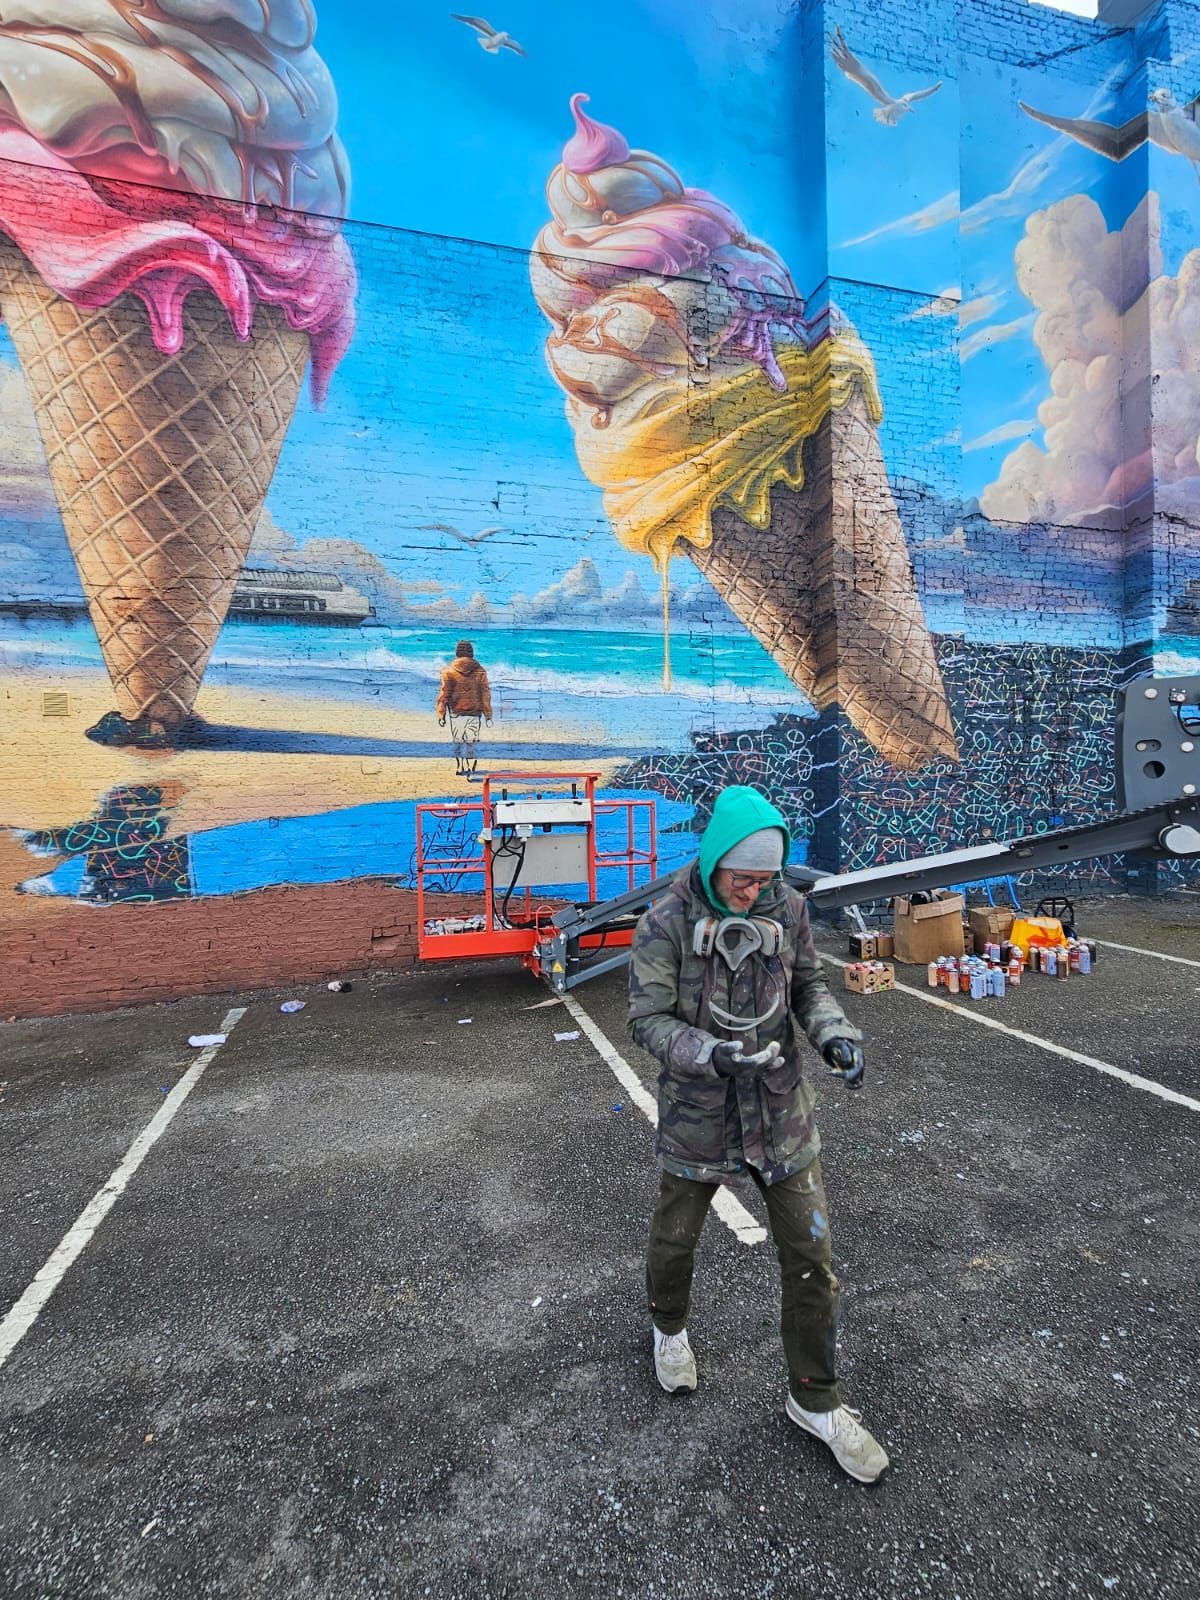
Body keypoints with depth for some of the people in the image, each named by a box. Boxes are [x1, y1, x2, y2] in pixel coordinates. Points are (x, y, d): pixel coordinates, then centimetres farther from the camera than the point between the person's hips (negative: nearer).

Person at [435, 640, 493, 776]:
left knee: (458, 741, 15)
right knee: (472, 742, 5)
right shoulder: (480, 671, -1)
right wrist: (488, 715, 6)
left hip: (456, 713, 0)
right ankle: (471, 771, -3)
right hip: (474, 714, 0)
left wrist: (441, 715, 1)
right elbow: (485, 695, 1)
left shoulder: (449, 671, -4)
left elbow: (444, 695, -5)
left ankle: (460, 769, 25)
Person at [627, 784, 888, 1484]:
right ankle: (670, 1328, 55)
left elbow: (808, 985, 3)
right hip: (699, 1112, -2)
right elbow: (648, 1019, -17)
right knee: (675, 1240, 21)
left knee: (811, 1256, 9)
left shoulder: (788, 907, -11)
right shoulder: (667, 921, -21)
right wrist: (713, 1056, -33)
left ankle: (816, 1400, 34)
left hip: (783, 1110, 2)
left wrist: (835, 1033, -17)